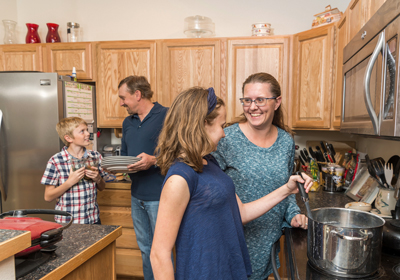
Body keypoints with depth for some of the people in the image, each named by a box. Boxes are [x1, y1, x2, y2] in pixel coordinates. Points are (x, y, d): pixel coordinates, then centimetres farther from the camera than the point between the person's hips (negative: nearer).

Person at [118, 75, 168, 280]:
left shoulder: (166, 116, -11)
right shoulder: (128, 122, 12)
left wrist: (154, 160, -27)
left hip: (158, 196, -7)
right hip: (137, 195, 7)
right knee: (145, 248, 20)